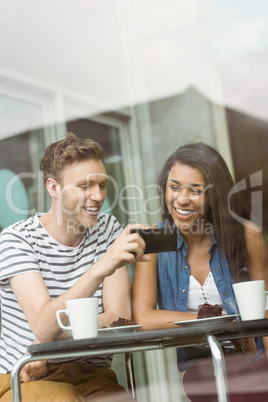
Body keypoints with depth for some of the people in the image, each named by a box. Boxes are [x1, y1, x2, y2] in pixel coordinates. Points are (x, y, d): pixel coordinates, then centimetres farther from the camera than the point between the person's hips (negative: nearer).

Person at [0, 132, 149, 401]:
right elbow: (43, 327, -23)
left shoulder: (108, 229, 5)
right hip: (26, 379, -2)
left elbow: (119, 317, -2)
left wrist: (49, 346, -16)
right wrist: (102, 266, -37)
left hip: (92, 376, 3)